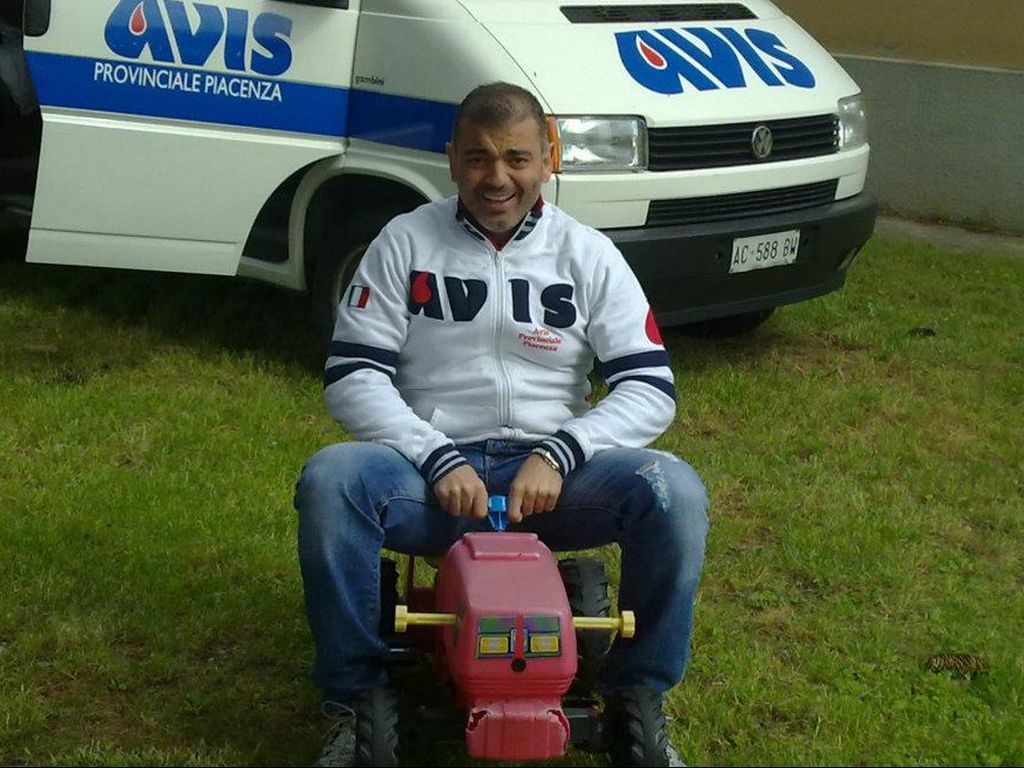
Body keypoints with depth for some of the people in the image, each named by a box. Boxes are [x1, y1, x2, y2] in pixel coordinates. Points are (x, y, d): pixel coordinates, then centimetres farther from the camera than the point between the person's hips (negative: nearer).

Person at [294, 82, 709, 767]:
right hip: (430, 478, 0)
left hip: (549, 478, 1)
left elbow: (651, 389, 0)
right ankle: (359, 700, -16)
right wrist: (440, 461, -15)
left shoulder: (589, 254, 6)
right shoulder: (406, 242, 4)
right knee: (330, 479, -32)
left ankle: (637, 699, -7)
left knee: (674, 491, -27)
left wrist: (558, 454, -16)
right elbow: (351, 375, -2)